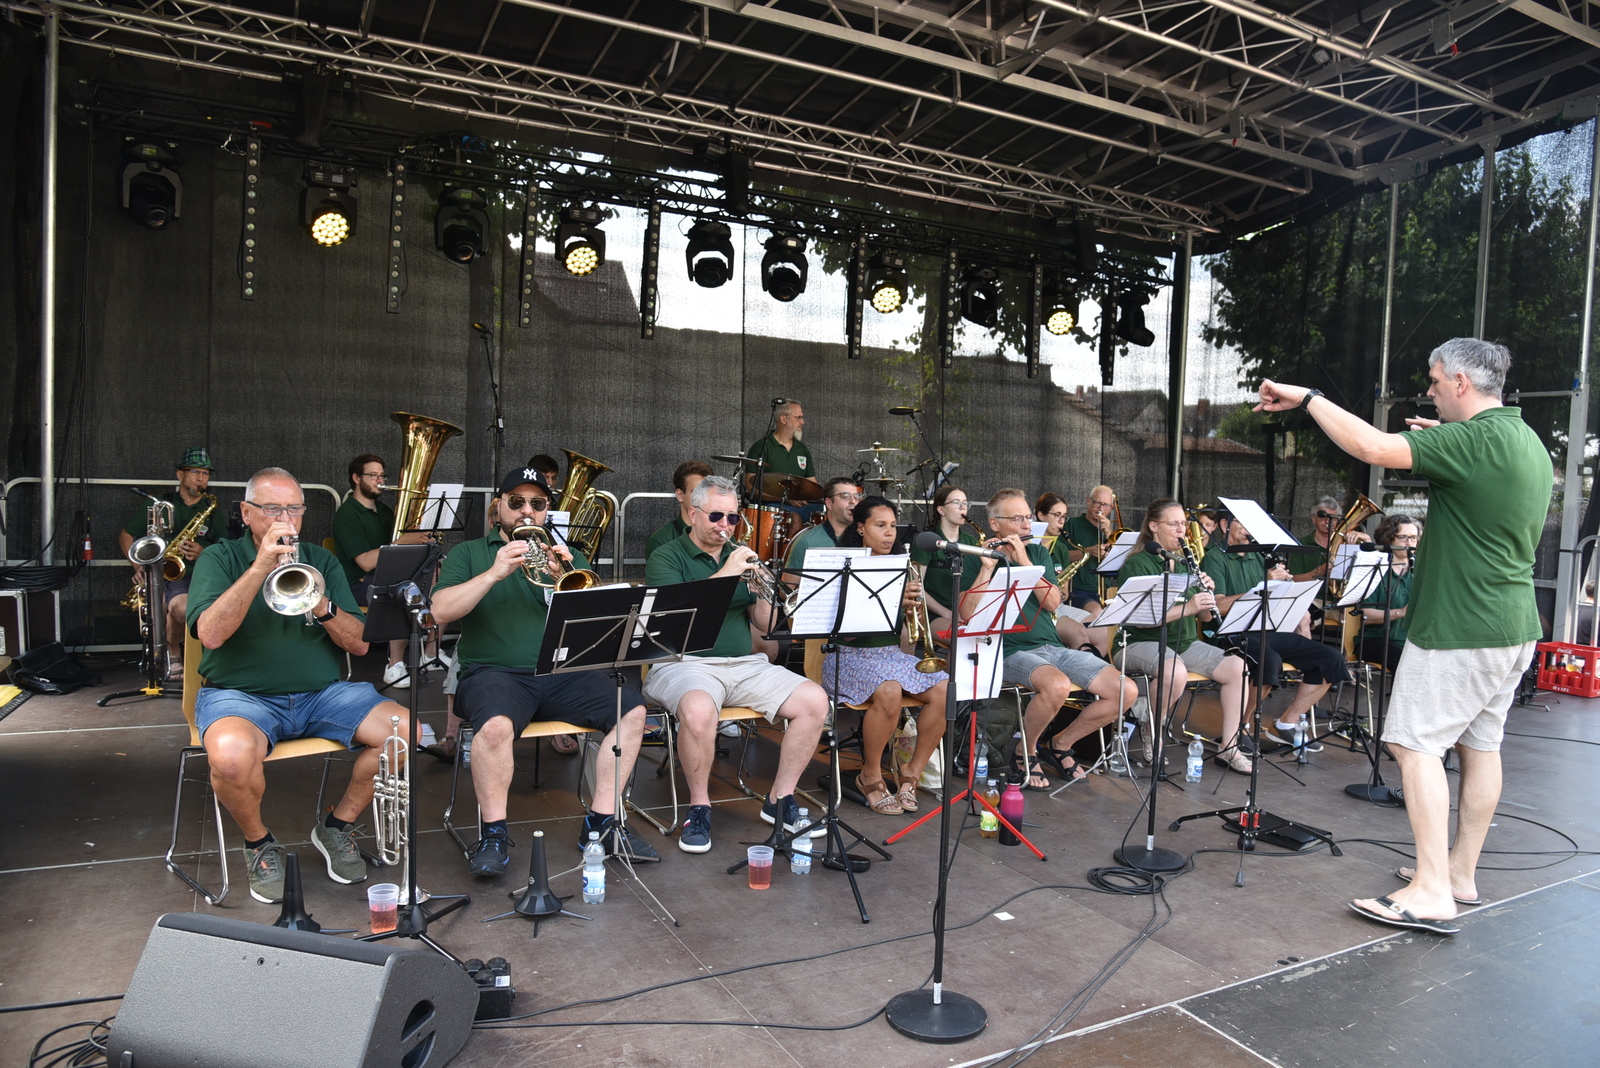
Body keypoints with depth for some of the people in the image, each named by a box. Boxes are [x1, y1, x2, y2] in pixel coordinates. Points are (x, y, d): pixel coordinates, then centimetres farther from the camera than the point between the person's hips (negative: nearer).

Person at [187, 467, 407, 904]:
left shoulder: (321, 560, 11)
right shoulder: (219, 558, 3)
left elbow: (359, 644, 4)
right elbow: (210, 634, -17)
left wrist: (324, 608, -15)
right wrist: (260, 566, -21)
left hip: (322, 693, 3)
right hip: (240, 693, -3)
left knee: (406, 731, -19)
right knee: (231, 754, -37)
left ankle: (338, 826, 5)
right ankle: (259, 843, -2)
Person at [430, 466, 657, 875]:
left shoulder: (568, 557, 21)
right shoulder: (469, 553, 15)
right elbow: (441, 611, -3)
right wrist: (495, 573, -14)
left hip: (562, 673, 3)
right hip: (494, 671, -3)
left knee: (633, 708, -20)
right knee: (495, 724, -36)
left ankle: (601, 822, -10)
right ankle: (493, 835, -15)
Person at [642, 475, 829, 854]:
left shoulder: (741, 557, 17)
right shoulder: (667, 558, 3)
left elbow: (765, 623, 11)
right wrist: (725, 574, -18)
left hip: (745, 663, 5)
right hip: (685, 663, -5)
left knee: (814, 700, -15)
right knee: (698, 709, -39)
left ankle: (780, 800, 1)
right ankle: (699, 806, -12)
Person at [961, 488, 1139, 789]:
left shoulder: (1037, 553, 16)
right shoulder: (978, 561, 3)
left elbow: (1053, 603, -1)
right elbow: (967, 614, -11)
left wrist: (1024, 562, -10)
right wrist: (987, 568, -16)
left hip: (1053, 647, 6)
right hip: (1012, 651, -6)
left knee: (1126, 691, -10)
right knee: (1057, 685, -37)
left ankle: (1060, 744, 10)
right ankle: (1026, 752, -7)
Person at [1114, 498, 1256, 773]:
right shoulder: (1137, 565, -7)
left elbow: (1204, 617, 14)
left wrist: (1207, 594, -7)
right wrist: (1186, 608, -26)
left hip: (1186, 642, 7)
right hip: (1144, 642, -7)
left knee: (1237, 666, -14)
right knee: (1176, 671, -36)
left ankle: (1228, 747, -4)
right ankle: (1153, 737, -12)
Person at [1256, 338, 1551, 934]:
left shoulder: (1472, 441, -19)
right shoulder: (1530, 444, 12)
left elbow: (1373, 447, -29)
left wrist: (1308, 398, -19)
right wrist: (1445, 440, 20)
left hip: (1458, 628, -10)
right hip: (1514, 627, 10)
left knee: (1417, 743, -5)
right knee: (1480, 745, 15)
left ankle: (1432, 892, -5)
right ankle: (1461, 871, 25)